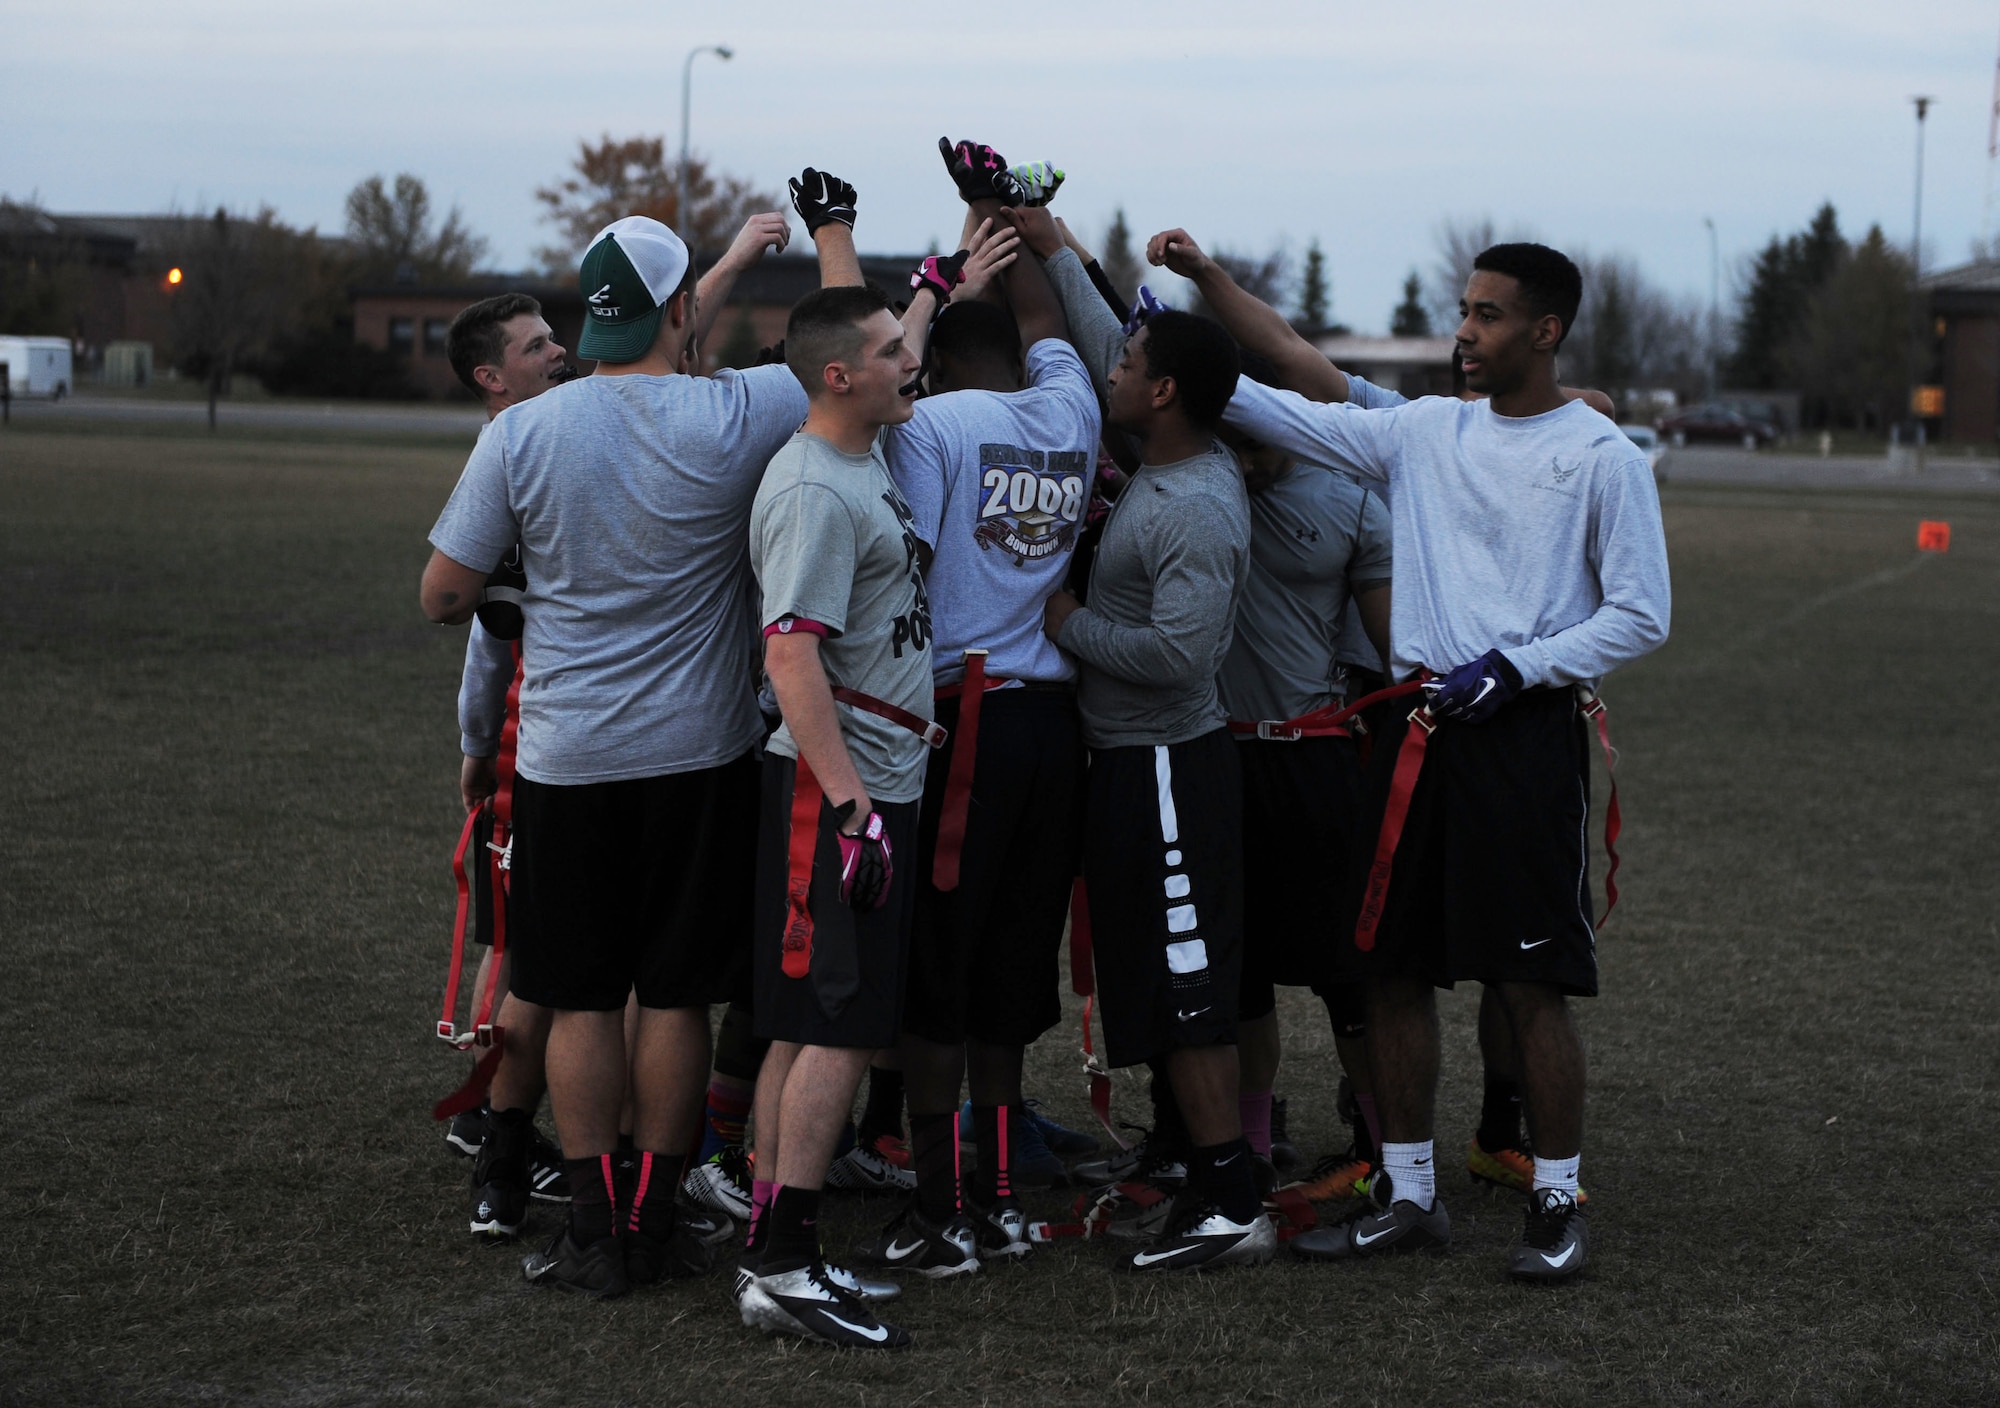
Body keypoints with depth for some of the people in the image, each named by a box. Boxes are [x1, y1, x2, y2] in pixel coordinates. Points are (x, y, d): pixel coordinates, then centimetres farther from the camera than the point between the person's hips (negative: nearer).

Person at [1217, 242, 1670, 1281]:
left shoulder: (1601, 457, -4)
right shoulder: (1426, 431, 11)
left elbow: (1641, 615, -4)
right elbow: (1299, 418, 8)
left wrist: (1515, 667, -12)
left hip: (1525, 730, -5)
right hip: (1418, 726, 5)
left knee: (1533, 980, -4)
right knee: (1390, 965, 8)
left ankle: (1558, 1201, 10)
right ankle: (1408, 1194, 19)